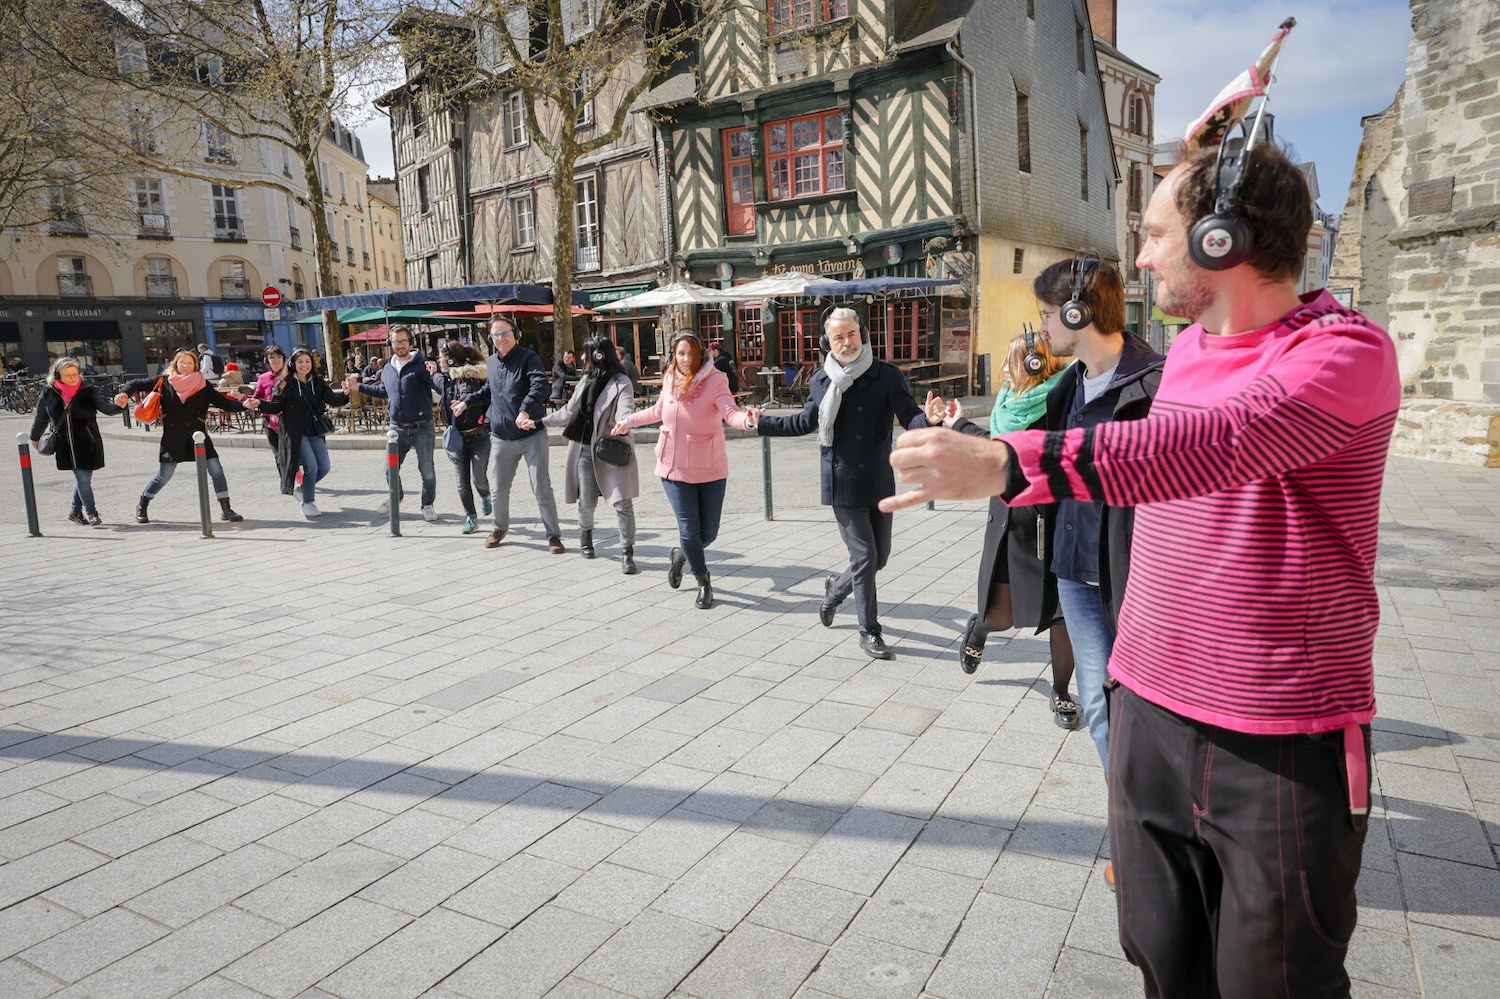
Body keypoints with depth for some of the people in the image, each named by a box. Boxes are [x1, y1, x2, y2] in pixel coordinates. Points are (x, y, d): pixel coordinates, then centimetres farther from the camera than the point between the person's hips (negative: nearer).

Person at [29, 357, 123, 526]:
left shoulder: (88, 392, -3)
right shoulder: (49, 394, 1)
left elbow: (106, 408, -16)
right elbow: (40, 418, 16)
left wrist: (118, 405, -39)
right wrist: (35, 438, 28)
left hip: (88, 443, 0)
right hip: (65, 445, 0)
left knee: (83, 478, 7)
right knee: (82, 478, -4)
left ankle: (75, 512, 27)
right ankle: (92, 514, 6)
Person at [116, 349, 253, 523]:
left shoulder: (203, 385, 1)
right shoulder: (165, 382, 2)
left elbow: (223, 402, -5)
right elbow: (138, 384, 11)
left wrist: (243, 405, -21)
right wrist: (125, 394, -9)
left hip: (198, 433, 1)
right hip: (173, 436, -1)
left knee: (216, 469, -9)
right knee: (164, 475, 5)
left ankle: (226, 509, 1)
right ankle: (142, 506, 28)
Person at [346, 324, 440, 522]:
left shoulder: (421, 364, -10)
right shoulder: (388, 369, 10)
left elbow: (441, 387, -21)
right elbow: (383, 391, 28)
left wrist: (435, 371, -39)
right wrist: (358, 387, 25)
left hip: (422, 427, -5)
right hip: (398, 428, 6)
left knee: (427, 470, 0)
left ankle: (428, 505, 18)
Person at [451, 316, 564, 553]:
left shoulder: (528, 357, -8)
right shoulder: (491, 363, 11)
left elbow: (540, 385, -26)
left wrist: (525, 409, -40)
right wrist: (467, 401, 25)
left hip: (532, 434, -5)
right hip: (501, 437, 6)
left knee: (542, 488, -5)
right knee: (498, 488, 12)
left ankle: (553, 535, 7)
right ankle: (500, 528, 34)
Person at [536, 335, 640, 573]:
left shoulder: (621, 383, -8)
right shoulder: (586, 380, 13)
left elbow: (625, 411, -25)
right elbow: (569, 411, 23)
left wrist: (624, 424, -49)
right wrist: (538, 422, 25)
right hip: (585, 449, 6)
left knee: (622, 503, -11)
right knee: (586, 502, 9)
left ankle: (627, 553, 1)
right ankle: (585, 535, 39)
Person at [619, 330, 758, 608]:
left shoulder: (714, 381, -14)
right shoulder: (670, 380, 0)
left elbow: (730, 412, -30)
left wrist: (747, 420, -52)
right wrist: (630, 420, 31)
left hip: (710, 470, -2)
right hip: (675, 469, 2)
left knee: (708, 533, 6)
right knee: (689, 529, -3)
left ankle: (681, 555, 41)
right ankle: (704, 583, 20)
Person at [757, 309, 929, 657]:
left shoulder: (886, 375, -5)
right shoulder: (822, 381, 2)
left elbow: (909, 415, -14)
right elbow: (806, 422, 17)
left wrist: (927, 422, -37)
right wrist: (762, 424, 16)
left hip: (879, 482, 1)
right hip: (843, 484, -1)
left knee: (880, 556, 12)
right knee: (865, 556, -2)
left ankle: (836, 588, 41)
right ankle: (869, 632, 13)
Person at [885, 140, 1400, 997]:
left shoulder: (1347, 352, -16)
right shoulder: (1188, 349, 8)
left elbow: (1219, 442, -35)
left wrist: (1006, 463, -45)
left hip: (1284, 743, -6)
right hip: (1149, 712, 6)